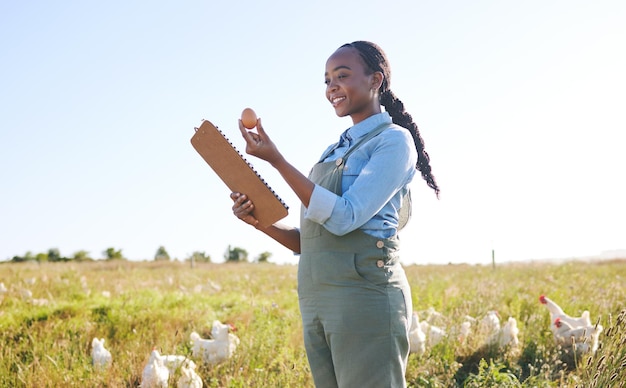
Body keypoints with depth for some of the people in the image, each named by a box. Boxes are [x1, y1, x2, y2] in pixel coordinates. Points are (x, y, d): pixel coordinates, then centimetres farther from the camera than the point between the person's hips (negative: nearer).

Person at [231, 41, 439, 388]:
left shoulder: (394, 140, -3)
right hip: (317, 305, 7)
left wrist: (277, 161, -17)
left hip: (364, 298, -7)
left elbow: (344, 218, -16)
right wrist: (258, 220, 1)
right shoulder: (334, 152, 19)